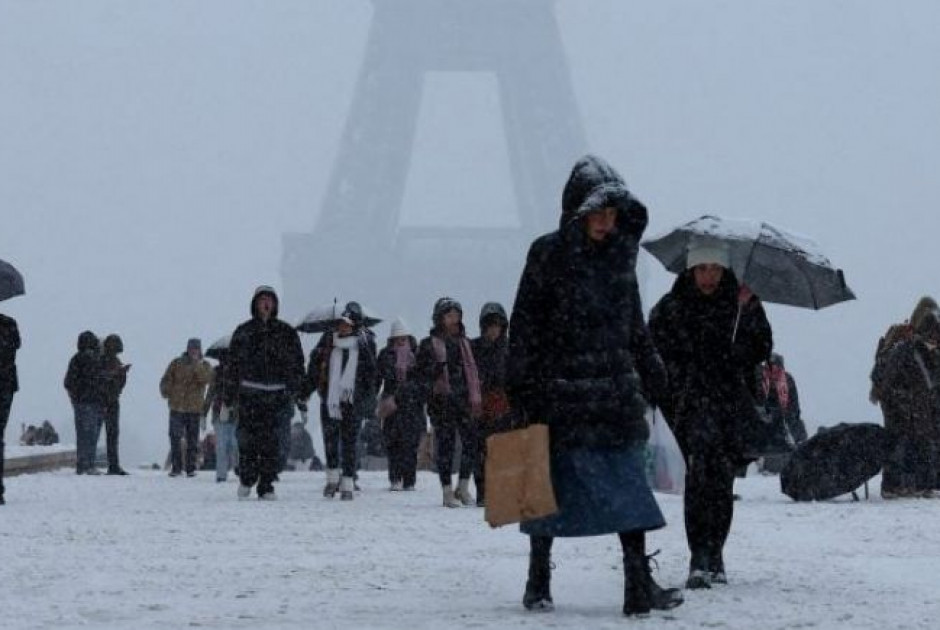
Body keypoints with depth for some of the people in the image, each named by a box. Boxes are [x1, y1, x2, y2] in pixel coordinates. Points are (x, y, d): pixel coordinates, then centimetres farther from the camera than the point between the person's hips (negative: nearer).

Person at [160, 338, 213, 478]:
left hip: (195, 408, 0)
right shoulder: (177, 363, 6)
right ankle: (176, 467, 6)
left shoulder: (205, 365, 6)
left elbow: (205, 379, -14)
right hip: (177, 407, 0)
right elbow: (166, 381, 7)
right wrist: (166, 393, -9)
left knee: (192, 440, 2)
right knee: (175, 438, -1)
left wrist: (197, 365, -20)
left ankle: (191, 468, 8)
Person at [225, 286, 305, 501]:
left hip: (276, 396, 0)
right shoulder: (243, 332, 8)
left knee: (271, 443, -4)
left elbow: (297, 364, 9)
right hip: (249, 395, 0)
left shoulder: (286, 332, 8)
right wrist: (230, 395, 6)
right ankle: (246, 479, 17)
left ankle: (267, 487, 3)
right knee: (247, 439, -4)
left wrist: (292, 390, -2)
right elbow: (232, 364, 10)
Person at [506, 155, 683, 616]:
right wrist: (520, 386, -10)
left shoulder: (621, 254, 9)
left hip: (616, 385, 4)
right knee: (553, 479, 3)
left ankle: (639, 583, -6)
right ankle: (538, 581, 16)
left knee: (627, 480, -3)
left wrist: (651, 370, 21)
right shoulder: (548, 255, -5)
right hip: (560, 385, -4)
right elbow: (524, 323, -6)